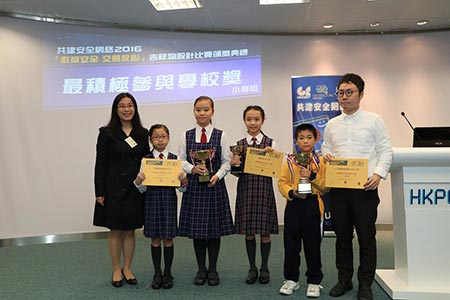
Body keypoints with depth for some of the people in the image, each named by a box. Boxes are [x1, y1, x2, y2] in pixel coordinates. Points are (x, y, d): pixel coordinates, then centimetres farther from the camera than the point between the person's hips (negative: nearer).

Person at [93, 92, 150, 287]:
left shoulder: (142, 133, 7)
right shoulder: (107, 133, -2)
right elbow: (100, 163, -5)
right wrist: (99, 192, -9)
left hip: (136, 189, 3)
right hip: (114, 189, -3)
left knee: (130, 230, 10)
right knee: (115, 231, 6)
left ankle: (127, 269, 24)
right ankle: (116, 270, 21)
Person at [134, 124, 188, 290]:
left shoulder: (174, 159, 0)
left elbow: (182, 188, 1)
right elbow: (142, 188, -1)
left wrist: (184, 180, -20)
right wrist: (138, 180, -21)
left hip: (169, 200, 0)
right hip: (152, 200, 0)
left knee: (168, 238, 7)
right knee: (155, 239, 9)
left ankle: (168, 273, 22)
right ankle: (157, 273, 23)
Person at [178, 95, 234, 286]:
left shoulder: (220, 135, 1)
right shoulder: (186, 136, 5)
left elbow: (226, 162, 0)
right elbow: (181, 160, 4)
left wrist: (217, 176, -16)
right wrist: (192, 168, -14)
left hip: (214, 186, -1)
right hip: (193, 186, 1)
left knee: (214, 228, 5)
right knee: (196, 228, 6)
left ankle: (213, 269, 21)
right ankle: (201, 269, 22)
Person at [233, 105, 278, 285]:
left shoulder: (270, 143, 0)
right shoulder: (239, 145, 5)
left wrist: (270, 155, -19)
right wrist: (234, 165, -14)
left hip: (264, 190, -1)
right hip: (246, 190, 2)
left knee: (265, 231, 6)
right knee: (248, 231, 8)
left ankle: (264, 268, 23)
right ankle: (252, 268, 23)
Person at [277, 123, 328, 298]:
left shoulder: (320, 161, 2)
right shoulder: (290, 161, 4)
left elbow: (325, 186, -2)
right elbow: (282, 183, 2)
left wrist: (312, 176, -16)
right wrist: (292, 192, -15)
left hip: (313, 206, -1)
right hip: (293, 205, 1)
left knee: (313, 245, 6)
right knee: (291, 244, 8)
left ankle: (314, 281, 20)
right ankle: (291, 279, 23)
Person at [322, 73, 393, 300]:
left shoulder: (373, 120, 2)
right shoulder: (332, 124, 12)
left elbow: (385, 150, 0)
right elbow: (326, 149, 18)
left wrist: (379, 173, -14)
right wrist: (325, 156, -5)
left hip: (365, 187, -3)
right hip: (338, 187, 3)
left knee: (366, 237, 3)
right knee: (342, 236, 11)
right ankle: (344, 280, 25)